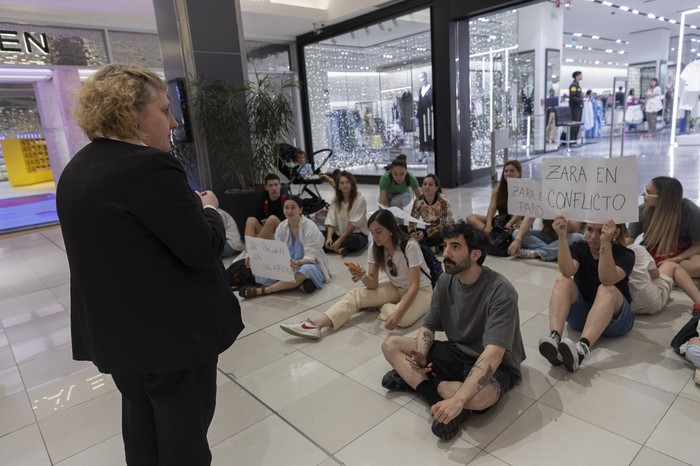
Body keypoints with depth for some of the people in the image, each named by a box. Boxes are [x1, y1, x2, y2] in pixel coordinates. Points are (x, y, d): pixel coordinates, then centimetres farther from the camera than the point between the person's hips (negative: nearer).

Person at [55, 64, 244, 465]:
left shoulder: (75, 171, 8)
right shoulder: (150, 166, -22)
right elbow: (203, 249, -22)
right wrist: (208, 209, -3)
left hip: (113, 329, 9)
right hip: (172, 328, -9)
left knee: (141, 423, 25)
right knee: (183, 434, 10)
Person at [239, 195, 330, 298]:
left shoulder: (310, 227, -15)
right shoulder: (281, 227, 0)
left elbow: (310, 256, -21)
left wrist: (298, 262, -43)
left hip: (309, 264, -4)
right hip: (288, 266, 5)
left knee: (306, 270, -42)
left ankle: (263, 290, -38)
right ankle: (301, 282, -26)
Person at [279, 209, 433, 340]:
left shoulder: (410, 247, -27)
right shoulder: (374, 248, -10)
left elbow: (414, 286, -29)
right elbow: (373, 285, -11)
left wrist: (398, 313, -42)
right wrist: (363, 277, -35)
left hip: (420, 290, -5)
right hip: (395, 288, 5)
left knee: (403, 318, -38)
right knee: (355, 294, -18)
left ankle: (382, 307, -6)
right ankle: (315, 325, -32)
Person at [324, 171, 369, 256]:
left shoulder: (360, 199, -12)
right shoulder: (335, 200, 3)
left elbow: (354, 223, -17)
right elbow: (331, 221, -4)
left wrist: (340, 240, -22)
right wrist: (329, 237, -23)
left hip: (357, 234, -4)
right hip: (339, 233, 4)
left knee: (355, 240, -39)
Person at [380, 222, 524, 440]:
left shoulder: (501, 291, -26)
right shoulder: (445, 281, -6)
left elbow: (493, 354, -34)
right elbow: (428, 326, 2)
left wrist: (458, 400, -43)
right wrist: (421, 357, -21)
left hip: (495, 366, -6)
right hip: (457, 353, 7)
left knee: (480, 396, -42)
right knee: (390, 345, -6)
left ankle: (413, 379, -17)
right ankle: (442, 402, -20)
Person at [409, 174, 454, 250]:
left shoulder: (443, 201, -23)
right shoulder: (418, 202, -11)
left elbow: (447, 225, -25)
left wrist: (425, 233, -36)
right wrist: (412, 232, -27)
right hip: (429, 231, 5)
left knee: (435, 237, -37)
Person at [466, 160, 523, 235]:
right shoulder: (498, 188, 8)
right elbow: (492, 208, -5)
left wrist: (509, 225, -35)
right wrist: (488, 225, -24)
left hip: (516, 223, -5)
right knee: (470, 217, -15)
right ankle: (492, 233, -38)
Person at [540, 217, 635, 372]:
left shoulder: (625, 254, -9)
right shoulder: (578, 248, -3)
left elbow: (607, 279, -32)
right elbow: (567, 272, -27)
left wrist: (605, 242, -43)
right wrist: (562, 236, -37)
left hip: (615, 319, -2)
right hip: (580, 314, 2)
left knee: (607, 289, -33)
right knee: (562, 282, -25)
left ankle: (582, 349, -56)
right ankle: (554, 338, -49)